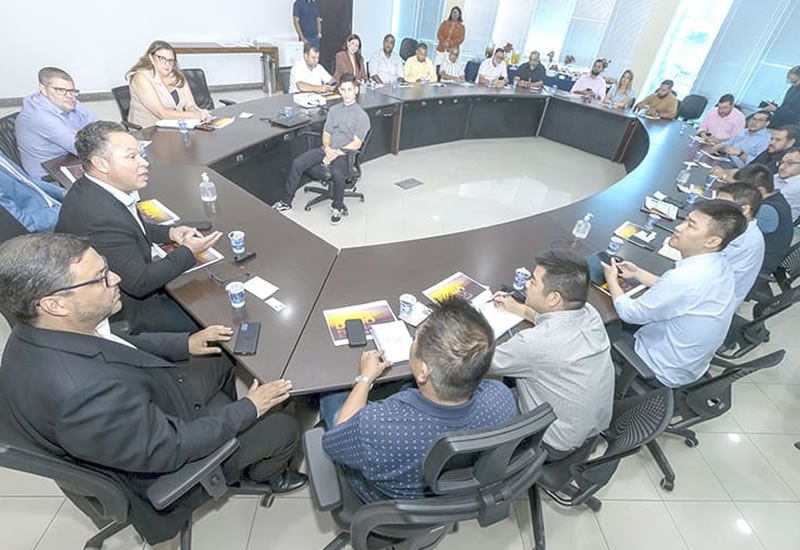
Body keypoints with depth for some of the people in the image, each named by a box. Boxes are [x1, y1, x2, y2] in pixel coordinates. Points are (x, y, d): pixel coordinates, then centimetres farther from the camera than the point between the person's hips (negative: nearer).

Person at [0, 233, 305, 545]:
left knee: (220, 362, 23)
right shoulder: (85, 395, -42)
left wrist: (186, 343, 3)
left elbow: (117, 346, 4)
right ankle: (264, 474, 38)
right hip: (165, 455, -7)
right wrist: (248, 408, -18)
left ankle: (222, 415, 45)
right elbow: (173, 448, -29)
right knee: (283, 429, 5)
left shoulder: (37, 333, -16)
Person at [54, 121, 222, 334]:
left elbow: (129, 226, 15)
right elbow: (139, 283, -27)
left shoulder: (88, 189, -2)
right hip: (124, 314, -9)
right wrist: (188, 251, -19)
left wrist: (169, 232, -1)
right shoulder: (102, 218, -33)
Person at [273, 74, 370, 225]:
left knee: (337, 173, -38)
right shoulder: (334, 109, 16)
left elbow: (356, 144, -10)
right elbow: (326, 133, 14)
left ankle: (338, 207, -11)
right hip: (328, 150, 6)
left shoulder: (362, 115, -3)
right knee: (297, 163, -12)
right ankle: (286, 201, 0)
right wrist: (328, 149, -8)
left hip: (345, 153, -5)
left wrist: (336, 153, -17)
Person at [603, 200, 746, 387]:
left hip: (668, 372, -8)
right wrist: (638, 273, 4)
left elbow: (630, 313, -24)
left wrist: (612, 280, -9)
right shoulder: (719, 265, -8)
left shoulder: (686, 278, -37)